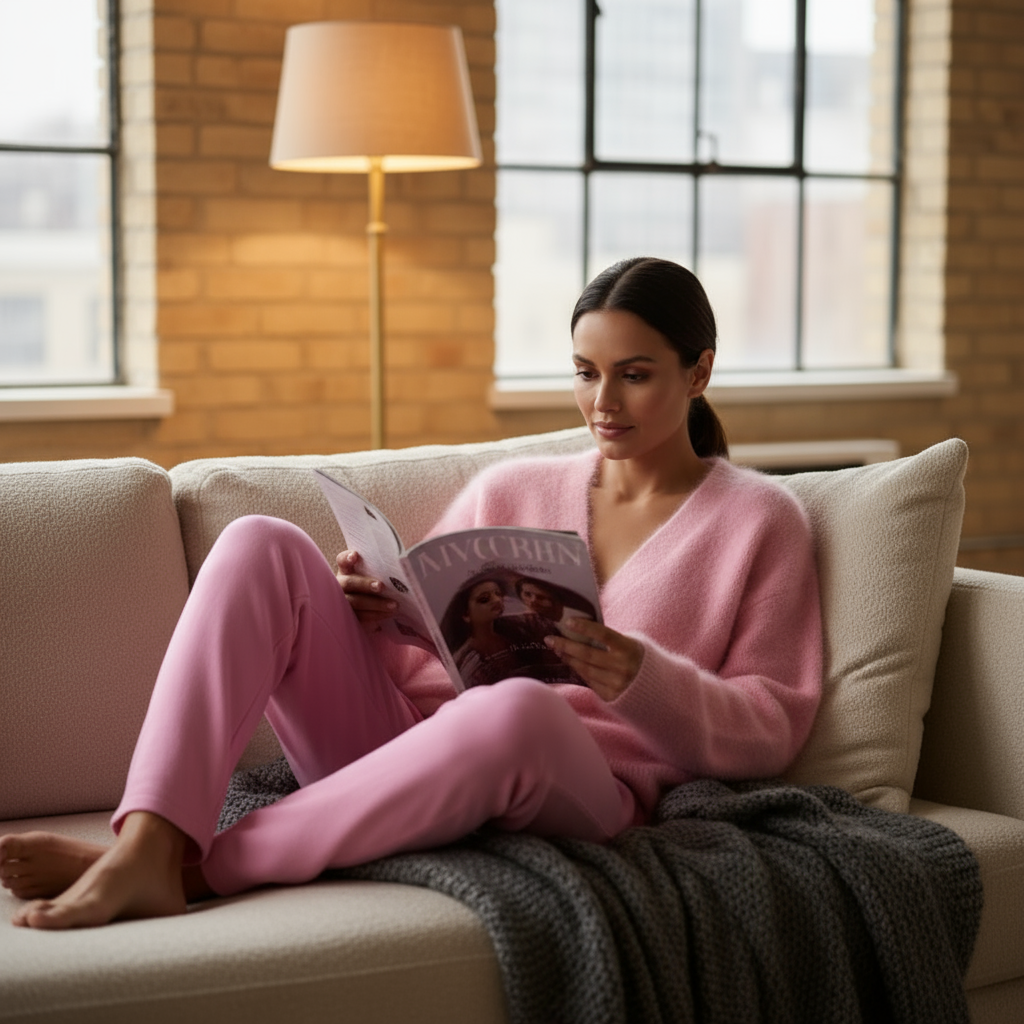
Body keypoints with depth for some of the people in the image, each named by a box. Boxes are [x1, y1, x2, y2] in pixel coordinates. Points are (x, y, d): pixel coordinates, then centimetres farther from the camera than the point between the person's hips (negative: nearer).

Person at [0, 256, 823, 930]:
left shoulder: (760, 519, 10)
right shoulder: (510, 489, 21)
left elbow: (771, 729, 3)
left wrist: (641, 680, -15)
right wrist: (373, 615, -3)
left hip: (584, 790, -4)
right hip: (404, 750, 4)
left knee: (520, 710, -41)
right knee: (262, 544, -14)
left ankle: (202, 870, -30)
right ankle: (145, 850, -32)